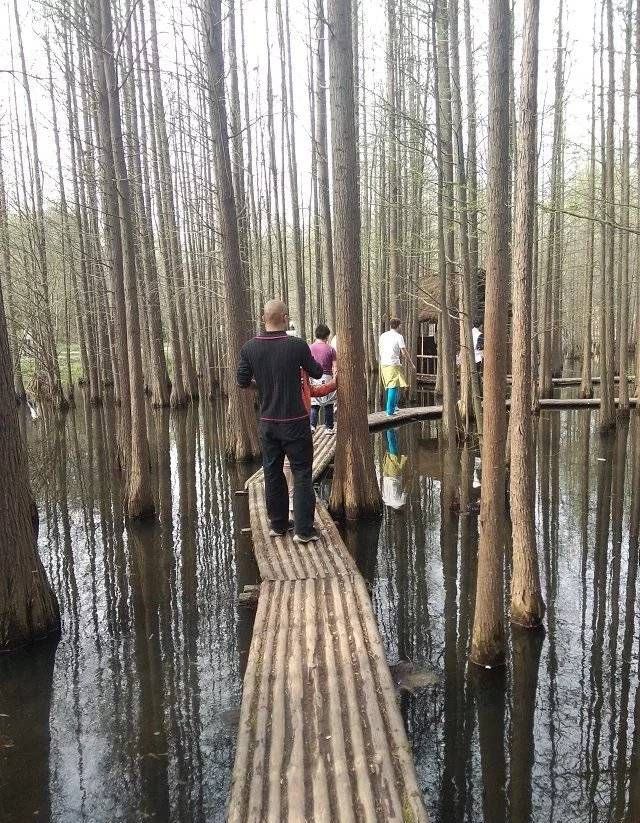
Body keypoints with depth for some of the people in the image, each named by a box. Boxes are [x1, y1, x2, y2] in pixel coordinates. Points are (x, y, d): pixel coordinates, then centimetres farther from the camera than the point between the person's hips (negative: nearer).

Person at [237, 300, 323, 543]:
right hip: (295, 422, -3)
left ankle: (278, 525, 26)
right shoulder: (297, 345, -14)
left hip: (267, 422, 4)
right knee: (302, 473, 5)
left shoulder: (249, 348, -6)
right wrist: (307, 361, 22)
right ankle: (303, 530, 5)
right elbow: (316, 373, 1)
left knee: (272, 473, 16)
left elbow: (242, 381, 2)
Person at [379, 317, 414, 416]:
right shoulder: (399, 336, -4)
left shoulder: (382, 336, 13)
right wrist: (411, 363, 7)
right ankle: (390, 410, -12)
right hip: (394, 364, -6)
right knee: (393, 387, -6)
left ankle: (394, 406, 25)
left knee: (390, 386, 17)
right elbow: (404, 352, -4)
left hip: (383, 364, 6)